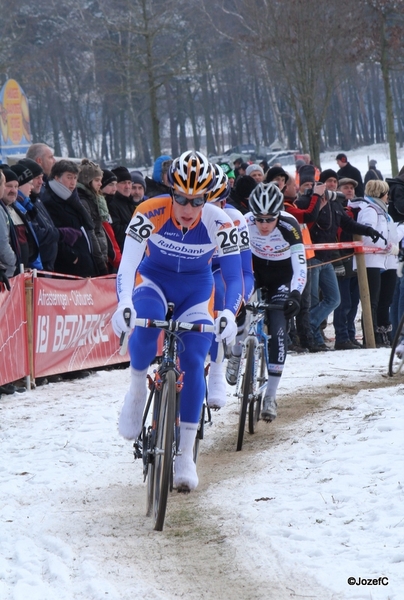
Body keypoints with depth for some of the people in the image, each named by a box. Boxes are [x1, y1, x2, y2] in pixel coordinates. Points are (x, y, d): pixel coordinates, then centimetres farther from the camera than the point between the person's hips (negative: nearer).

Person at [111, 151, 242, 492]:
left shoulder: (220, 224, -25)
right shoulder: (150, 213, -27)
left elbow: (235, 278, -23)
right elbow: (128, 263, -35)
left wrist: (229, 314, -44)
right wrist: (124, 305, -53)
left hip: (196, 288, 1)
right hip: (154, 278, -1)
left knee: (193, 362, -14)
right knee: (146, 320, -37)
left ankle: (186, 455, -4)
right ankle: (137, 388, -11)